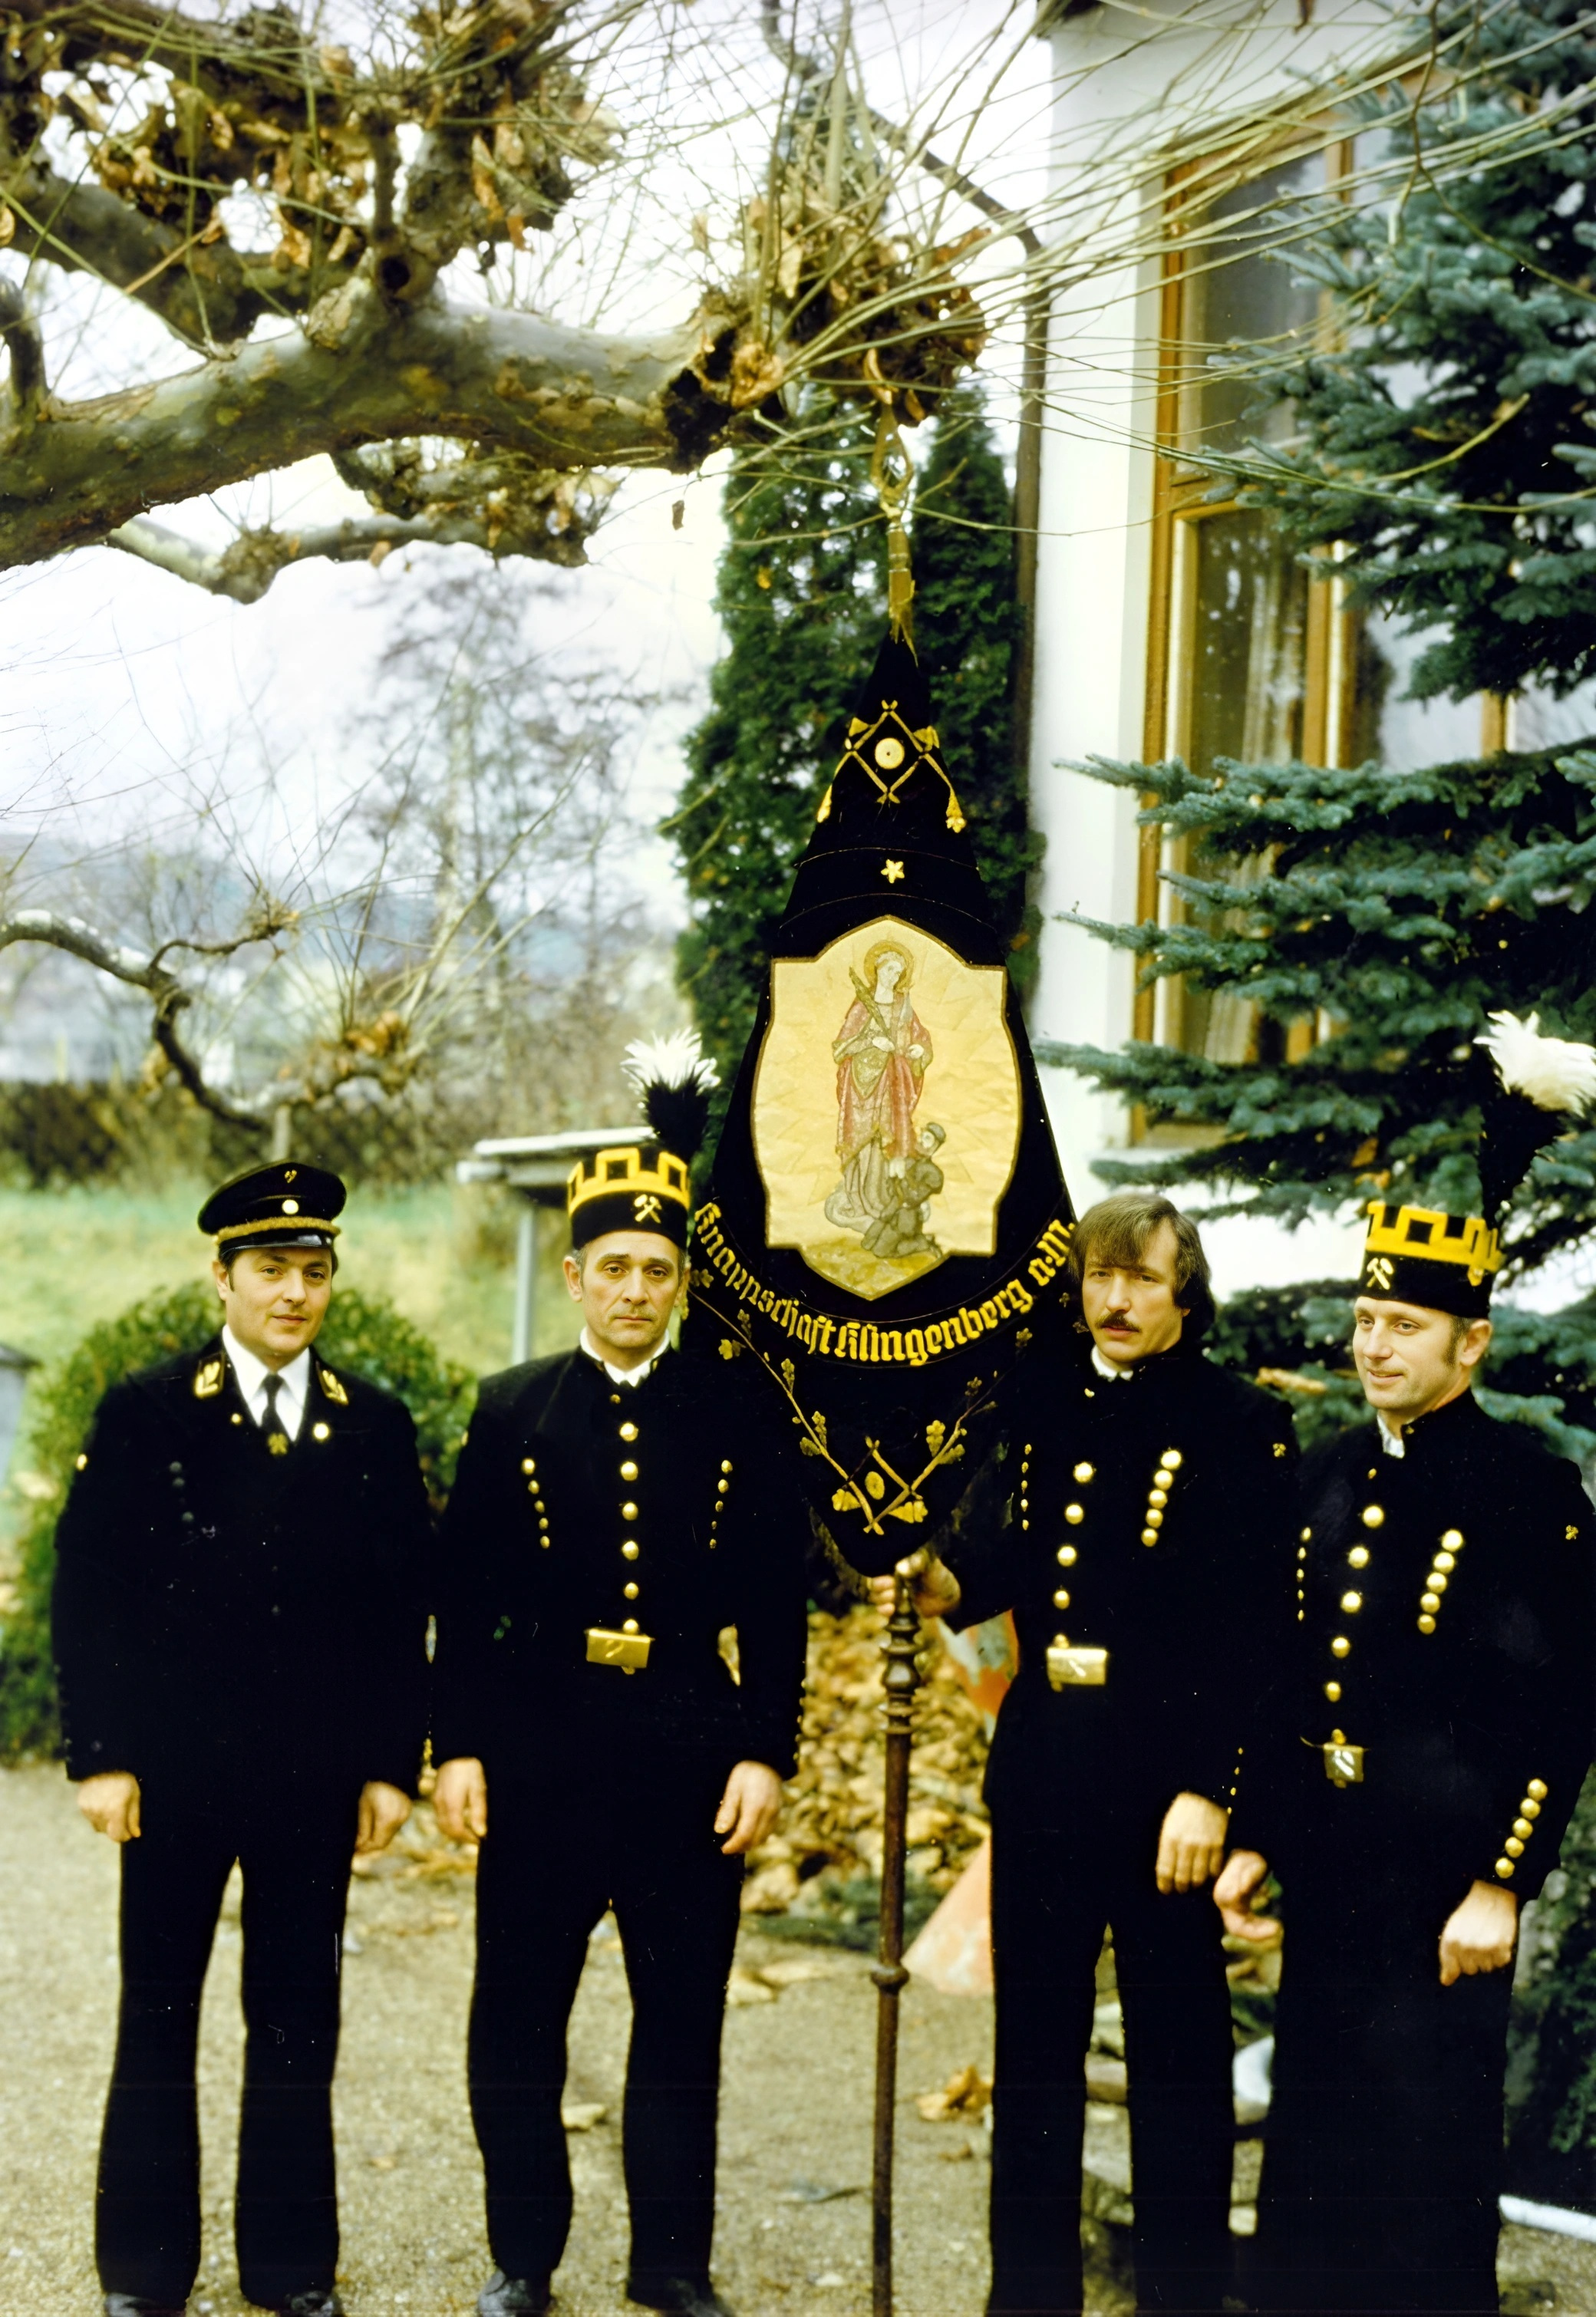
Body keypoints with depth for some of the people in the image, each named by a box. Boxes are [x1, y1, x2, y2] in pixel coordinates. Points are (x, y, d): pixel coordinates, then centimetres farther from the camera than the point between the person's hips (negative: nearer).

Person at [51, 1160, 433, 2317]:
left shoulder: (377, 1427, 4)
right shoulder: (144, 1413, -2)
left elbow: (403, 1609, 5)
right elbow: (88, 1592, -3)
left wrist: (394, 1766, 0)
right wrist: (99, 1756, -8)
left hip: (317, 1777, 2)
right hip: (174, 1767, -1)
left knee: (299, 2025, 9)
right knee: (158, 2019, 8)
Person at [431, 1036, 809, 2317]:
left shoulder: (741, 1413, 1)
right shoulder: (513, 1410, 3)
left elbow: (778, 1603, 0)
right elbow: (467, 1596, 3)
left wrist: (766, 1753, -6)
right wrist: (458, 1747, -3)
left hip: (689, 1751, 0)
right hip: (540, 1748, 1)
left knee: (684, 2021, 7)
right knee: (518, 2019, 7)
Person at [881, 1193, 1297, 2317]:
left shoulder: (1241, 1426, -8)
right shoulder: (1043, 1403, 9)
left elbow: (1254, 1630, -13)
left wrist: (1209, 1790, -18)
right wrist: (953, 1584, -3)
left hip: (1167, 1772, -5)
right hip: (1042, 1761, 6)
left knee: (1178, 2043, 6)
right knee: (1036, 2033, 14)